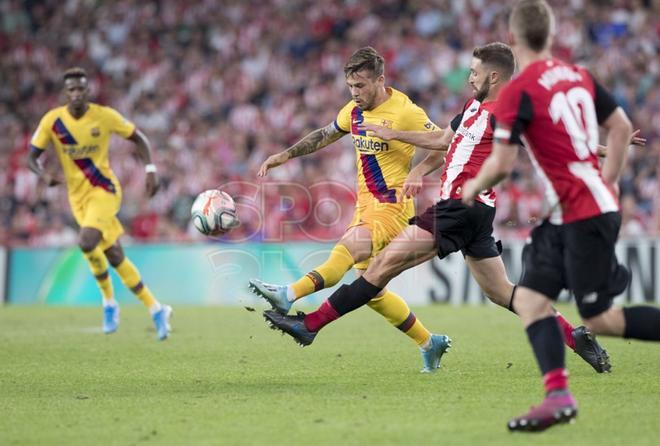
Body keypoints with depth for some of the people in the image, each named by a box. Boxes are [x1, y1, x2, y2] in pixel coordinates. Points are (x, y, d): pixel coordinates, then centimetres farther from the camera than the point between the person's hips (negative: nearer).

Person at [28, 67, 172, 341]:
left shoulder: (104, 116, -10)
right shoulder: (52, 121, -6)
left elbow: (138, 138, 3)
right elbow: (31, 157, 1)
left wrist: (150, 170, -10)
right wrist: (43, 174, -21)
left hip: (104, 190, -3)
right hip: (78, 197, 3)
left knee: (86, 242, -27)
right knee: (115, 256, 5)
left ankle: (109, 300, -2)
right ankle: (156, 310, 19)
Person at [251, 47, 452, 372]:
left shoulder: (405, 112, -12)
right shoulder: (355, 110, 9)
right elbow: (324, 135, 25)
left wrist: (417, 172, -25)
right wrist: (284, 156, 17)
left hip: (392, 206, -8)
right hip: (365, 204, 8)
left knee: (348, 249, -31)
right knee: (371, 290, 8)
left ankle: (289, 296, -47)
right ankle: (429, 343, 20)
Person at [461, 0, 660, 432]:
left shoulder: (517, 92, -14)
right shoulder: (578, 75, 9)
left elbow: (502, 164, -16)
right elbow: (622, 128, 15)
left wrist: (474, 186, 5)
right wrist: (608, 183, 24)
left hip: (584, 215, -8)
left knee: (598, 319, -1)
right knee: (529, 299, 4)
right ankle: (558, 394, -5)